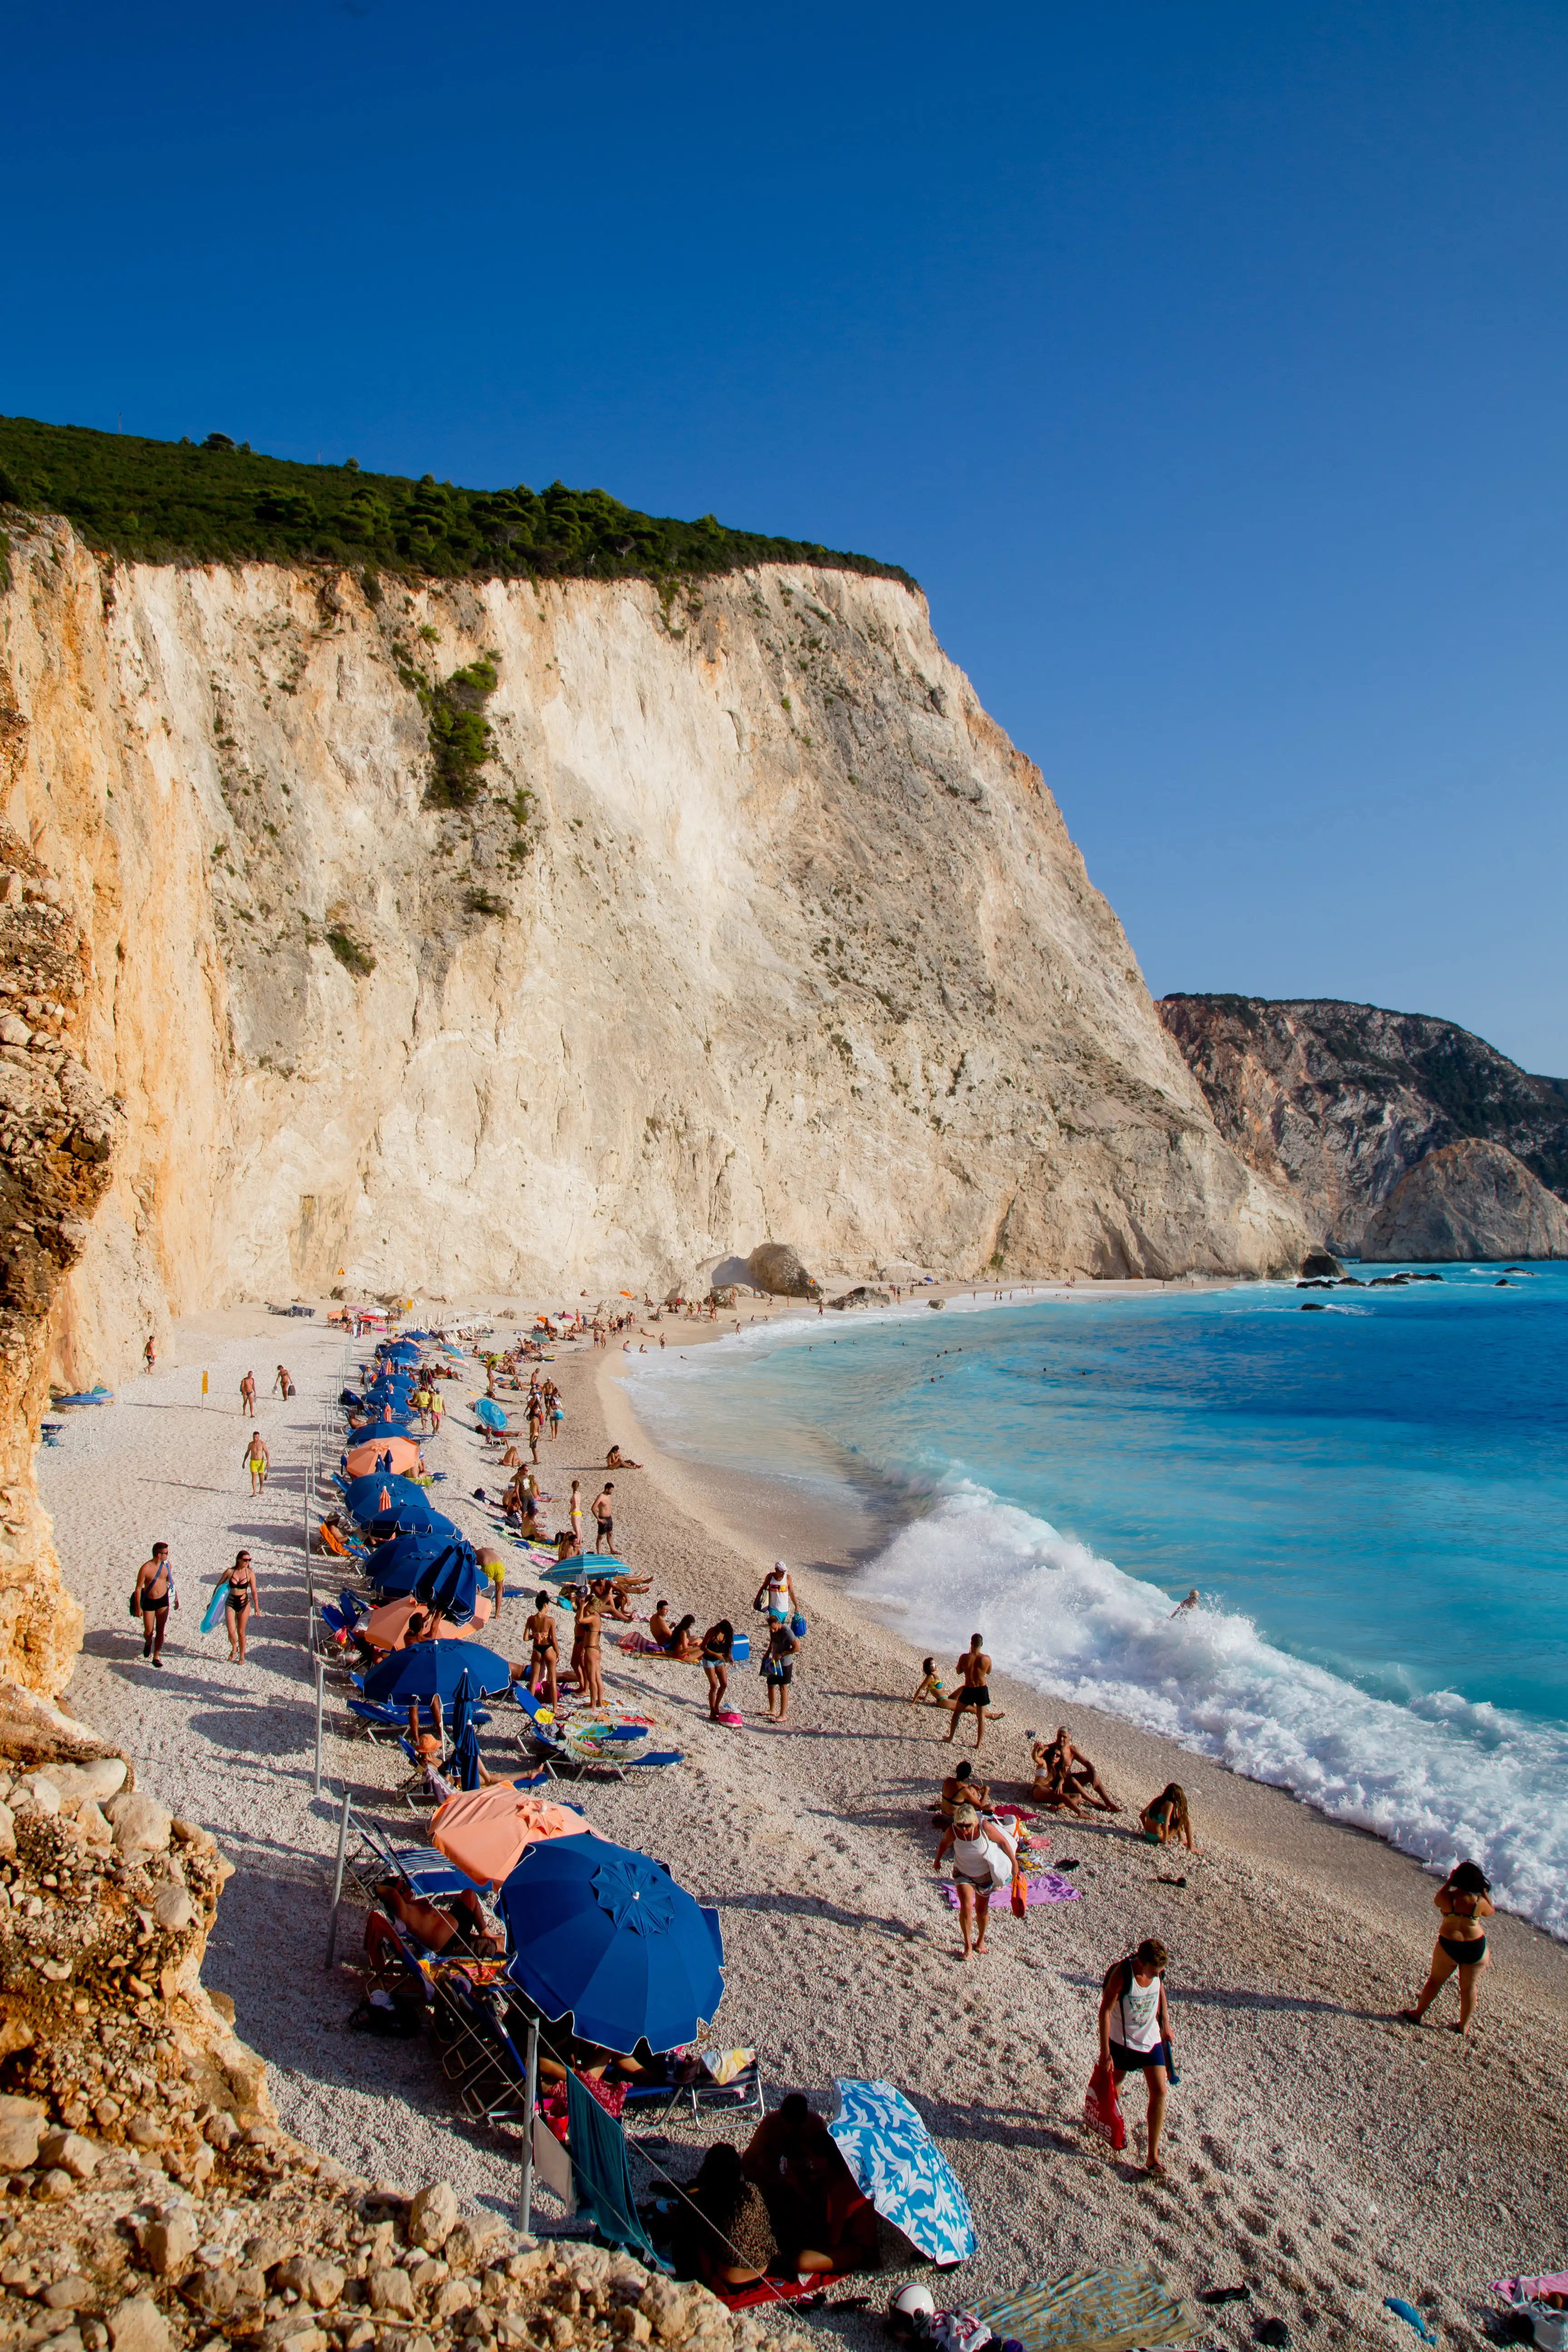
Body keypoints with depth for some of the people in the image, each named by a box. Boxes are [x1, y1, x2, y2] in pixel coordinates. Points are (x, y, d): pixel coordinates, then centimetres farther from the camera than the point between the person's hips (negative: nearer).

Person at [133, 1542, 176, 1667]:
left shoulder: (167, 1565, -5)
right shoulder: (146, 1569, -21)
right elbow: (138, 1588, -13)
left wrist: (176, 1598, 17)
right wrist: (138, 1608, -11)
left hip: (163, 1600, 3)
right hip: (149, 1602, -3)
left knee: (160, 1630, 6)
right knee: (149, 1631, 6)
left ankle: (156, 1657, 17)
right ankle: (148, 1643, 42)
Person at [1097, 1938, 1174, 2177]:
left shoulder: (1159, 1971, -16)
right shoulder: (1122, 1974, -30)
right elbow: (1105, 2011, -23)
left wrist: (1166, 2024, 14)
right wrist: (1105, 2051, -21)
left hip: (1151, 2039, 4)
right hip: (1122, 2040, -3)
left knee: (1160, 2091, -5)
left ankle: (1152, 2157, 2)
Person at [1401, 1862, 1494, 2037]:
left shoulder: (1447, 1898, -19)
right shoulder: (1480, 1902, -18)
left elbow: (1436, 1901, 5)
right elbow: (1491, 1912, 5)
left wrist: (1449, 1881, 7)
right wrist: (1484, 1891, 9)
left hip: (1448, 1947, 0)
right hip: (1476, 1948, 1)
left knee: (1435, 1981, 17)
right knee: (1469, 1987, 17)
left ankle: (1419, 2013, 32)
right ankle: (1463, 2026, 29)